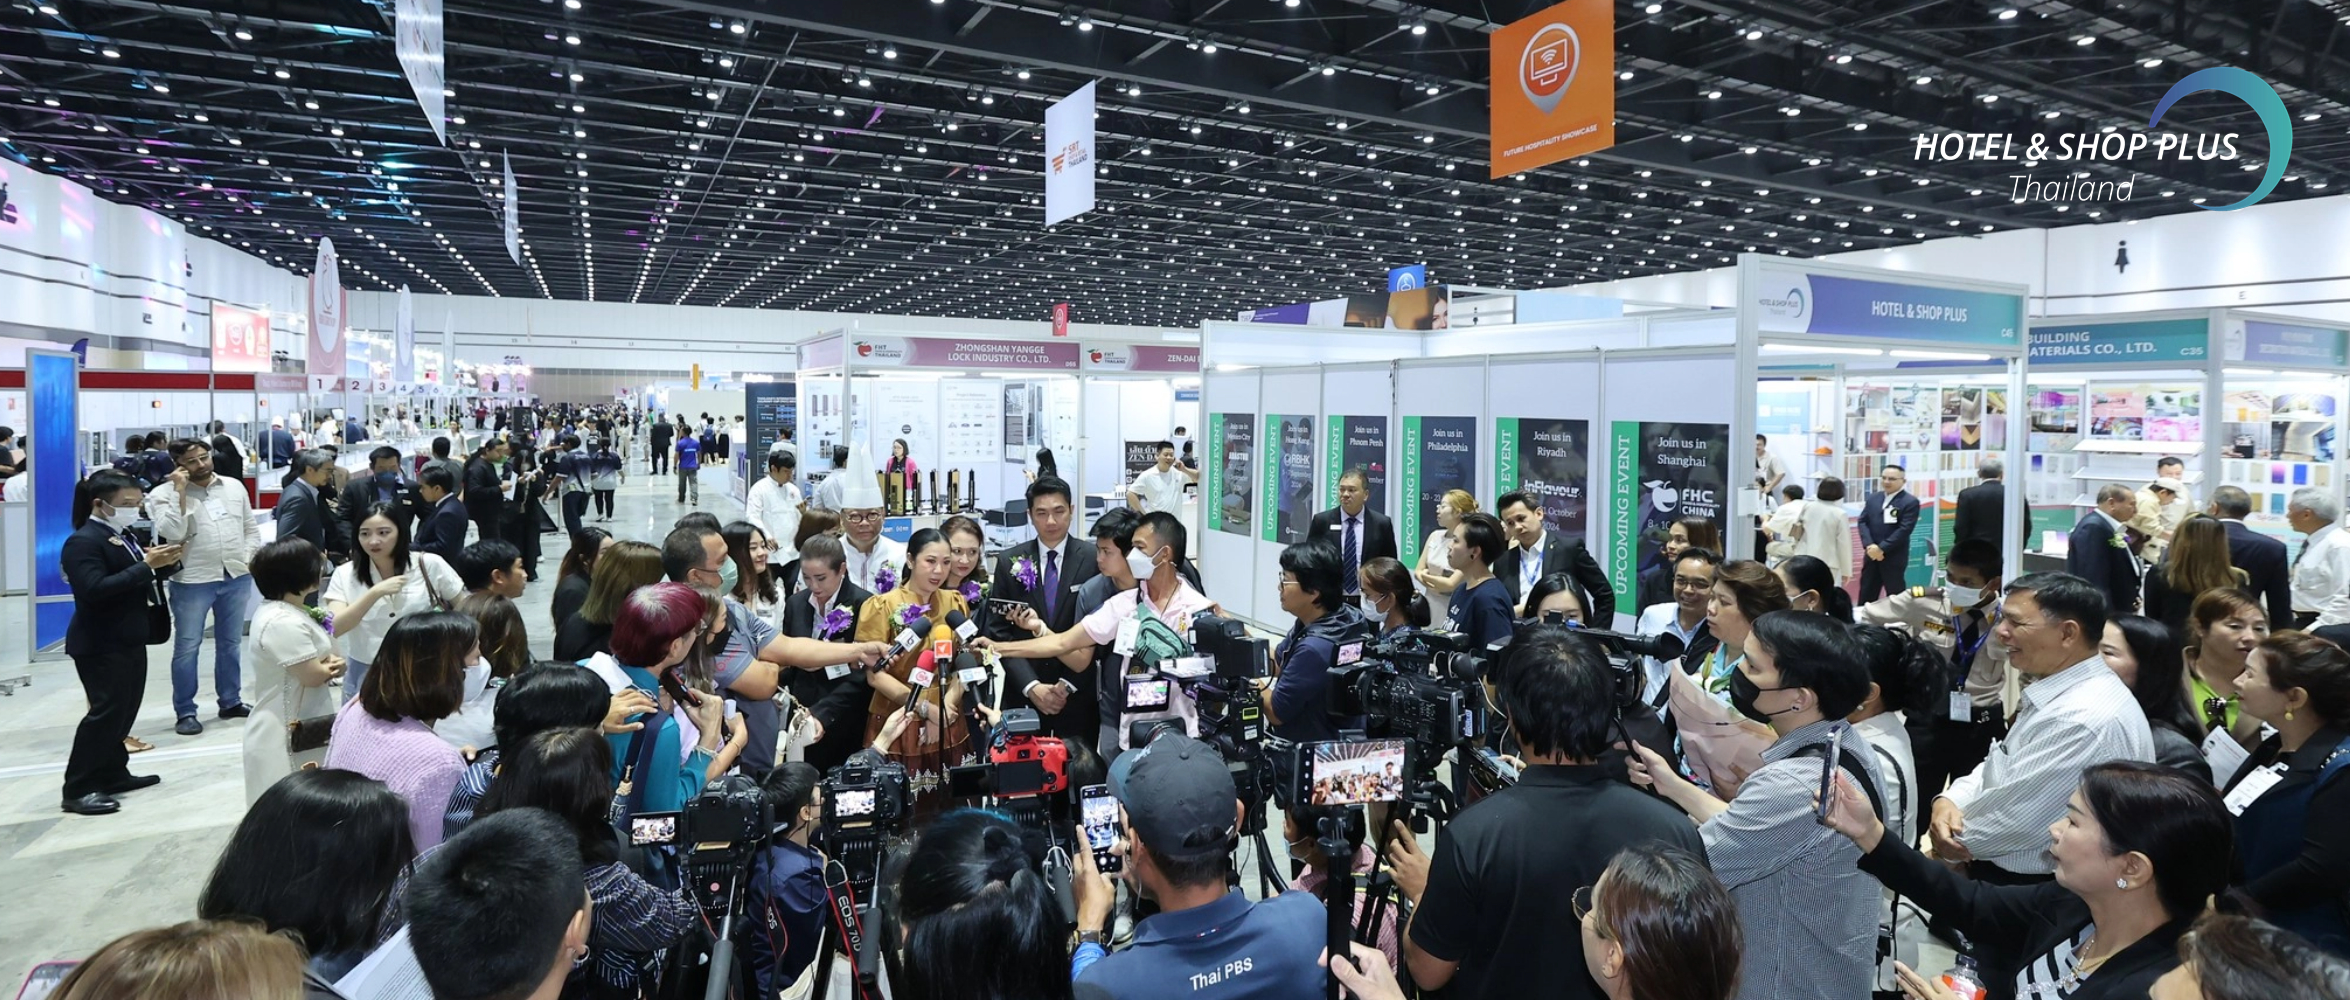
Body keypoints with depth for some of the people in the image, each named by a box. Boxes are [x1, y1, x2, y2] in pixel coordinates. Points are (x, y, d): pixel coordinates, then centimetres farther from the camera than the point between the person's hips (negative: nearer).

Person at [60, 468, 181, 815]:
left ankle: (113, 774, 24)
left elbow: (140, 579, 15)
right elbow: (95, 589, -28)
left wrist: (165, 563, -5)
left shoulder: (123, 535, 12)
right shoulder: (83, 542, -16)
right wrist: (146, 565, -29)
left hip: (129, 639, 9)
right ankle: (79, 789, -2)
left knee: (126, 708, 13)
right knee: (106, 710, -9)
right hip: (100, 644, -9)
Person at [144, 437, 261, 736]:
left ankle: (231, 701, 25)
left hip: (236, 577, 4)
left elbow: (250, 528, 14)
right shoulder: (165, 494, -6)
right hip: (192, 581, -4)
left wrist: (251, 558, 0)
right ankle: (185, 712, 10)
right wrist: (181, 492, -18)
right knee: (187, 647, 2)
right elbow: (172, 533, -19)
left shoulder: (234, 487, 8)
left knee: (230, 643, 14)